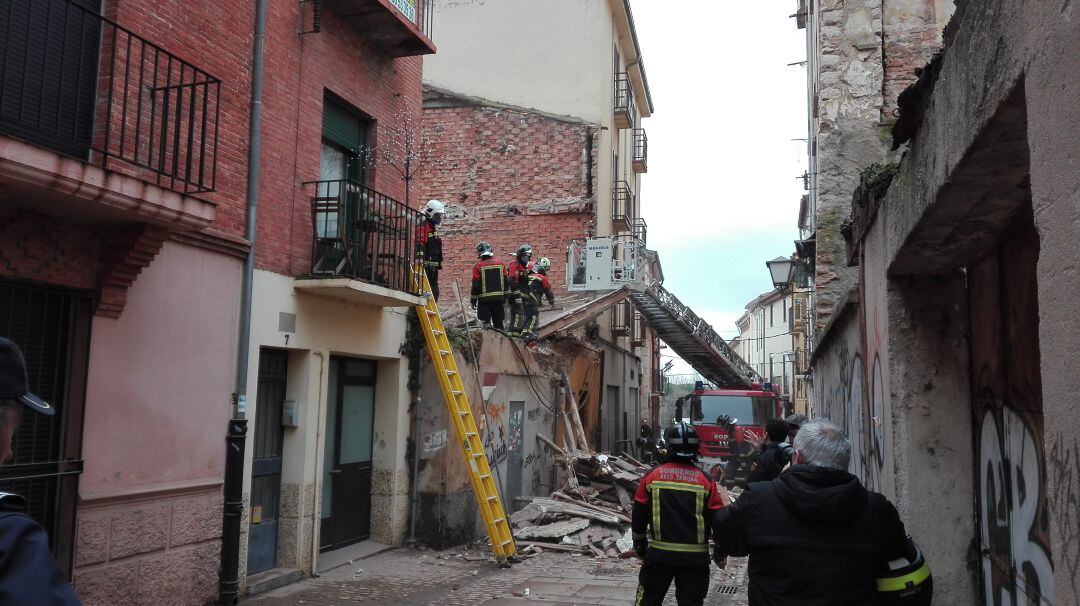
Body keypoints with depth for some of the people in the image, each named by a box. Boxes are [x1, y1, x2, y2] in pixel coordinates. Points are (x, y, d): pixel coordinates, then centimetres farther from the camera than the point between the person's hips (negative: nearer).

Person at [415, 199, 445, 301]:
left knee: (434, 290, 12)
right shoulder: (423, 227, -8)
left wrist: (438, 263, 29)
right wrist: (420, 259, -31)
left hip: (434, 265, 10)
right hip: (427, 264, -10)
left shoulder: (434, 228, 23)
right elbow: (420, 245, -21)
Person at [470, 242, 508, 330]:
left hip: (484, 299, -4)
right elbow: (505, 282, 10)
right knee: (498, 321, 13)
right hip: (499, 298, 4)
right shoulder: (501, 263, 5)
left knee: (486, 321, -2)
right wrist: (505, 296, 18)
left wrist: (473, 299, 1)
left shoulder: (478, 266, -7)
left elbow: (476, 284, -7)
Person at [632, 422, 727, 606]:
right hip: (695, 556, 0)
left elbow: (639, 515, 4)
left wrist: (639, 542, 18)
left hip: (659, 554, 0)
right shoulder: (706, 480, -6)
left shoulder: (652, 476, -4)